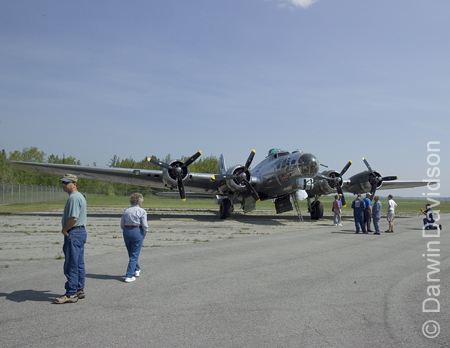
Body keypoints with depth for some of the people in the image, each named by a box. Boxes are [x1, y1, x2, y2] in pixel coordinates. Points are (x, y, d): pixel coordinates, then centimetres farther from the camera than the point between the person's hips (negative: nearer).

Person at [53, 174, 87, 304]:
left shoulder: (74, 197, -16)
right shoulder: (80, 196, 17)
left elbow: (73, 218, -25)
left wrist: (64, 230, -12)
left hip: (73, 234, -11)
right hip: (81, 232, 11)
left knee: (71, 265, -5)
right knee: (79, 264, 14)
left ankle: (71, 294, 0)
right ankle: (79, 290, 21)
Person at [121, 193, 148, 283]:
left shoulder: (126, 211, 3)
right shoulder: (142, 211, -10)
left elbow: (122, 224, 6)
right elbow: (145, 226, -11)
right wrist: (144, 235, 4)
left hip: (126, 232, 5)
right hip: (137, 232, -5)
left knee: (131, 253, 22)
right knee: (134, 255, 3)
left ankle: (137, 269, 37)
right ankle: (129, 276, 2)